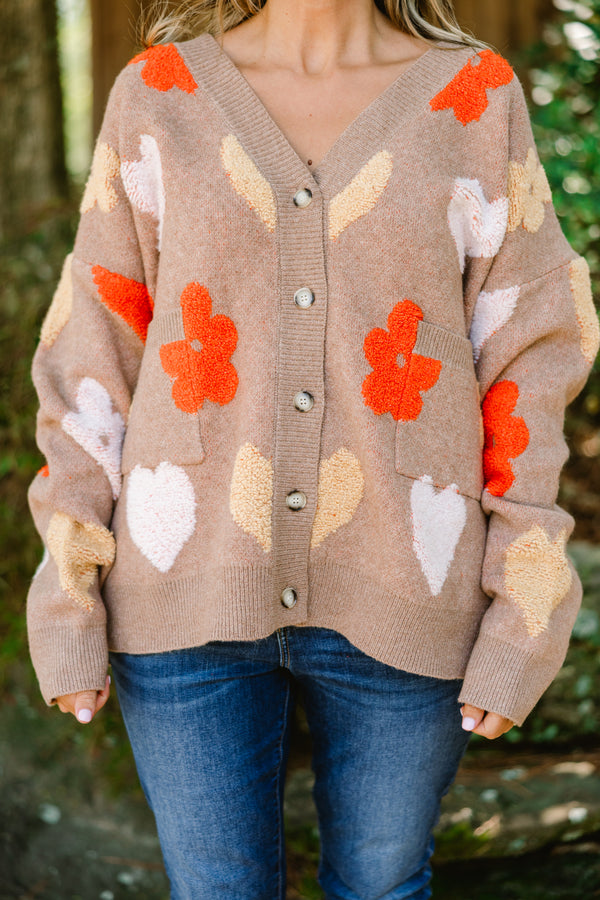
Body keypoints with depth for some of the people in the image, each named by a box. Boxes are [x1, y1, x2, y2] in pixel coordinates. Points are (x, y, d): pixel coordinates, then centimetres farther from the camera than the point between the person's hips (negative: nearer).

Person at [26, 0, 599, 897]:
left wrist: (524, 615, -4)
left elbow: (525, 354, 0)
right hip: (194, 590, 0)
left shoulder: (477, 98, -1)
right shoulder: (158, 94, 1)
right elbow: (96, 343, 2)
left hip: (394, 602, 0)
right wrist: (69, 591, -2)